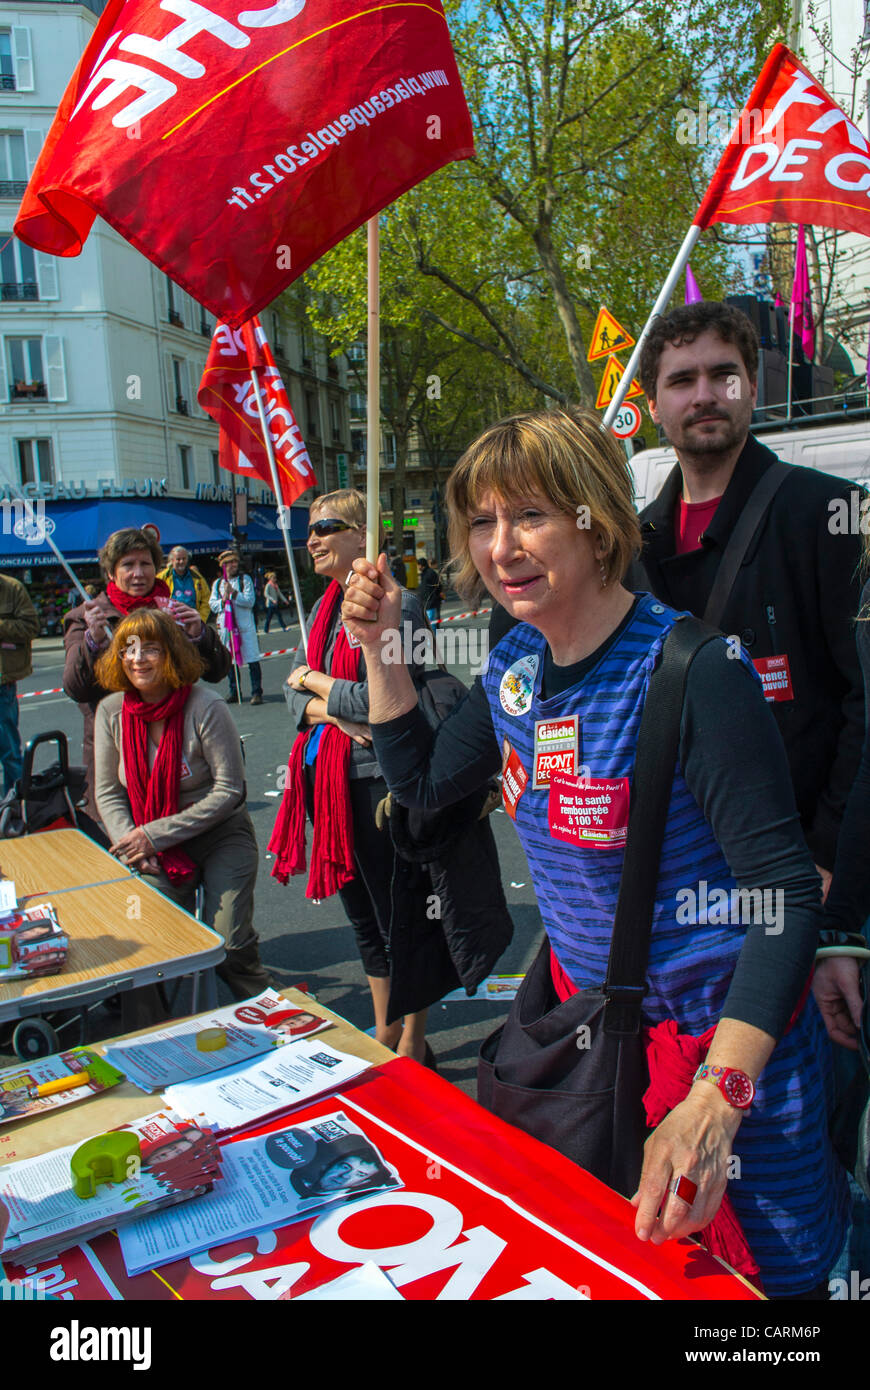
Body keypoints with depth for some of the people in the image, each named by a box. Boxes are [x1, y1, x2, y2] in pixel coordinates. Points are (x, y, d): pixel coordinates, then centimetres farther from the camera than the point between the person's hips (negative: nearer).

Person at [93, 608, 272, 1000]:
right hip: (154, 851, 3)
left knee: (229, 948, -13)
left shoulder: (205, 708, -15)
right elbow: (108, 793, 5)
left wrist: (154, 835, -18)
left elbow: (229, 790, -15)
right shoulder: (111, 711, -1)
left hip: (221, 837, -3)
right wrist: (131, 842, -14)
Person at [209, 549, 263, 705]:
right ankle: (234, 692, 19)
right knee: (230, 661, 9)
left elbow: (250, 601, -7)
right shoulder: (217, 583, 13)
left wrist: (234, 593, -15)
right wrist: (224, 599, -9)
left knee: (252, 660, -6)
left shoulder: (245, 579, 3)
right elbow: (212, 605, 8)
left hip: (245, 625, -3)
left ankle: (256, 692, -1)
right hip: (225, 626, 3)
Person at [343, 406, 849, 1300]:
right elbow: (421, 781, 10)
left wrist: (716, 1098, -34)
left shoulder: (694, 671, -26)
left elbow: (785, 892, -26)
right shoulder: (516, 663, -4)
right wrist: (379, 649, -3)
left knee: (770, 1273, 13)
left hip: (725, 1041, -6)